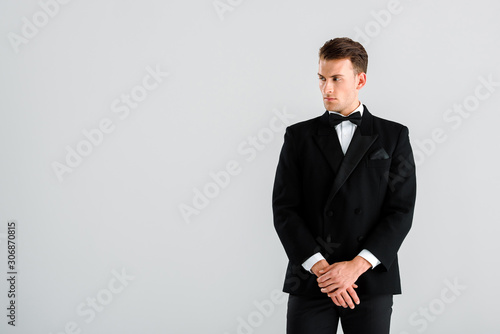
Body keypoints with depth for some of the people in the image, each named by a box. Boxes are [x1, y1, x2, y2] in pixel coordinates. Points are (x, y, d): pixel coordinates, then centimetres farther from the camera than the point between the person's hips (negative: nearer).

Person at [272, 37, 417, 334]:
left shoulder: (393, 136, 6)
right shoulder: (299, 136, 8)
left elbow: (401, 211, -1)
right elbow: (284, 210, 0)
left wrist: (357, 265, -12)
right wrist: (321, 267, -11)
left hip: (371, 280, 0)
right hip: (310, 282, 0)